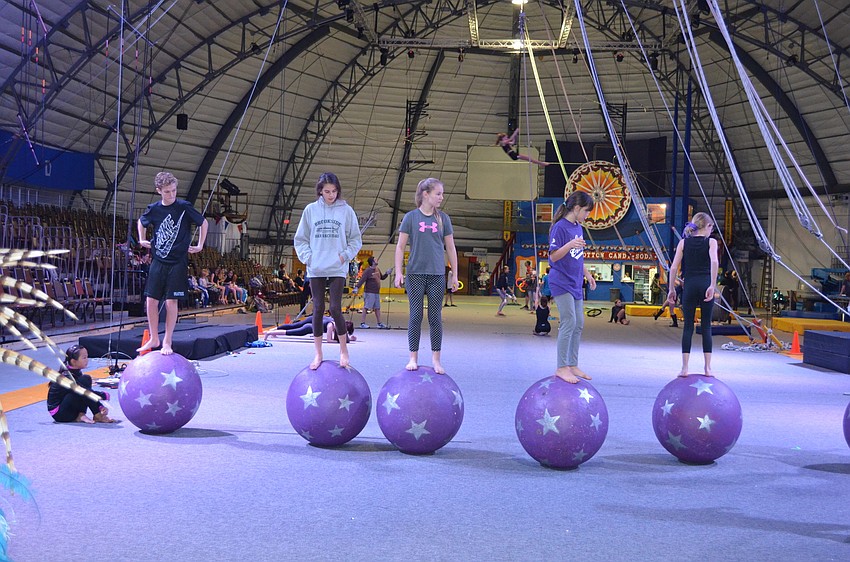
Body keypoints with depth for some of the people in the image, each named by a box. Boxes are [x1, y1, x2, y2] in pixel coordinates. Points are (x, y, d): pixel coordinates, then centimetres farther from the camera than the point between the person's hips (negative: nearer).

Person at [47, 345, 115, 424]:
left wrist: (101, 407, -8)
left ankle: (80, 416, -7)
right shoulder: (66, 376, -20)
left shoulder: (76, 373, 8)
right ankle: (97, 416, -17)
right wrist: (105, 396, -21)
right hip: (59, 413, -9)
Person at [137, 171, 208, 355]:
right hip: (158, 261, 3)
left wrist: (200, 246, 3)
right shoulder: (154, 209, 2)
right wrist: (142, 240, 14)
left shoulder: (184, 207, -7)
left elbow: (204, 223, 5)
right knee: (151, 300, 2)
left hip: (178, 262, -3)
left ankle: (167, 342, 6)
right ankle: (154, 339, 18)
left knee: (171, 302, -4)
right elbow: (141, 222, 24)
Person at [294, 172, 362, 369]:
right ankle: (318, 353, 11)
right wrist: (308, 257, -2)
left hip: (337, 269, -2)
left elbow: (355, 240, 9)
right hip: (316, 270, 2)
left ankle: (343, 349, 9)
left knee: (335, 309, -9)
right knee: (318, 309, 3)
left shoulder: (346, 211, 3)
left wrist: (345, 255, -4)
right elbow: (300, 239, 11)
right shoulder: (310, 210, 6)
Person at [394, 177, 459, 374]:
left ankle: (436, 359, 11)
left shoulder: (443, 219, 6)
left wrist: (454, 274, 8)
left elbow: (450, 248, 10)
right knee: (416, 315, 1)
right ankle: (413, 358, 10)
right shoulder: (411, 217, 0)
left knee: (435, 317, 3)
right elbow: (400, 247, 2)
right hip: (415, 274, -2)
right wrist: (398, 272, -4)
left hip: (437, 275, 2)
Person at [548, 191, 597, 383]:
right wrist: (570, 245, -32)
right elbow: (553, 257, -18)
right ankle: (561, 368, -9)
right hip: (561, 282, -9)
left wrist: (587, 274, 25)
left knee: (579, 325, 10)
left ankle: (572, 365, 18)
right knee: (569, 322, -14)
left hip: (575, 284, 9)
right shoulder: (560, 227, -13)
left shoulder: (578, 228, 13)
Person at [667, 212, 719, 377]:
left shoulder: (683, 242, 9)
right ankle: (707, 367, 6)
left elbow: (674, 267, 3)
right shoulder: (711, 242, 3)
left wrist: (671, 289, 9)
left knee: (688, 326, 4)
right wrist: (712, 285, -17)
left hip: (689, 285, 1)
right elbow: (714, 261, -15)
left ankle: (684, 367, -2)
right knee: (706, 326, 7)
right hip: (706, 285, -1)